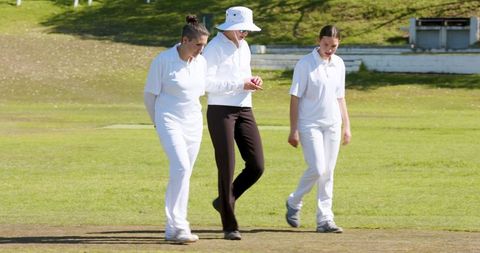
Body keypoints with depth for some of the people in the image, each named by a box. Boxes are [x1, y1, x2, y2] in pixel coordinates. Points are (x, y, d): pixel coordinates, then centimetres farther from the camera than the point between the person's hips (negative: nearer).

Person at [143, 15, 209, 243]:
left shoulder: (201, 62, 4)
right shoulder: (163, 61, -13)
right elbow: (150, 94, -3)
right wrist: (158, 121, 7)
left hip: (193, 124, 6)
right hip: (170, 123, -6)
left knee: (182, 173, 7)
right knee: (181, 168, -21)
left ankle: (171, 229, 15)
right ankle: (179, 226, -22)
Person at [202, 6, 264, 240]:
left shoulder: (243, 46, 14)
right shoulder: (214, 48, -10)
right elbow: (206, 82, -18)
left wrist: (253, 81, 1)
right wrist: (241, 84, -20)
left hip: (244, 110, 7)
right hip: (221, 111, -7)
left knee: (256, 166, 0)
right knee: (227, 168, -5)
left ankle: (224, 201, 22)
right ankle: (229, 226, 2)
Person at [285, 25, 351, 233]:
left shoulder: (338, 64, 8)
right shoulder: (305, 64, -9)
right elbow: (295, 97, -9)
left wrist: (346, 126, 13)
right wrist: (293, 130, -13)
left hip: (332, 125, 5)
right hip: (310, 124, -5)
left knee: (328, 173, 3)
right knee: (317, 168, -14)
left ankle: (325, 219, 6)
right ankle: (294, 202, 10)